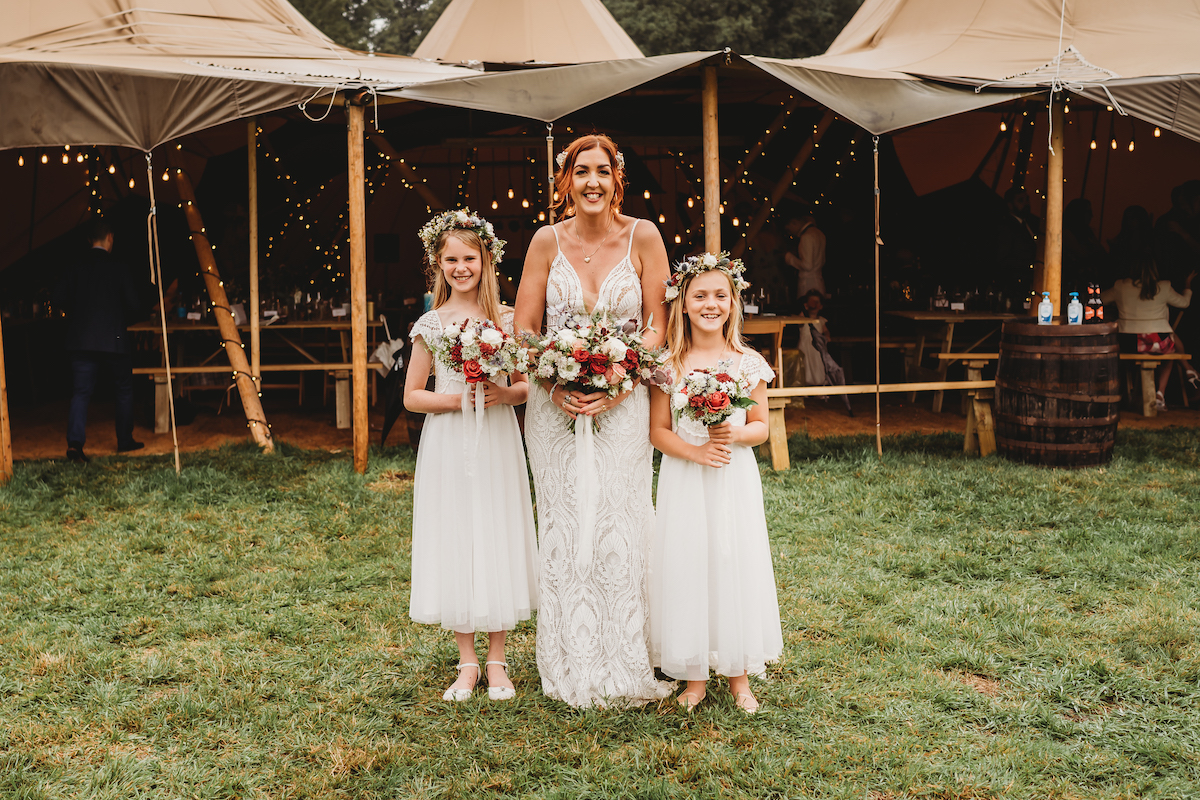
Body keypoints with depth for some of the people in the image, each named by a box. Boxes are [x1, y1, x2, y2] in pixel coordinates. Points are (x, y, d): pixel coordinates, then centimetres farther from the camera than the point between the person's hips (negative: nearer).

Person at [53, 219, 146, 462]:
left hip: (81, 341, 2)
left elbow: (60, 299, -4)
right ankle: (125, 440, 22)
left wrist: (79, 313, 15)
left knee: (80, 393, 0)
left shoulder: (74, 267, 3)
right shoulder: (118, 267, -3)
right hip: (114, 340, -2)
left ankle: (75, 443, -16)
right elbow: (136, 305, -6)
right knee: (123, 390, 15)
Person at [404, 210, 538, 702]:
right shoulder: (431, 325, 1)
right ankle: (467, 662, 18)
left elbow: (528, 385, 6)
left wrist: (505, 394, -15)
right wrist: (457, 399, -13)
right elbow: (412, 396, 3)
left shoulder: (506, 320, 3)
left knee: (498, 542, 4)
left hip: (496, 444, 0)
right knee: (454, 545, 4)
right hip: (448, 447, 0)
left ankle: (497, 662, 17)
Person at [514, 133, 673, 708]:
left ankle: (626, 666, 14)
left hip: (622, 402, -1)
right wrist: (557, 388, -14)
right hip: (555, 402, 1)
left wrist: (616, 388, -15)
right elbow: (525, 330, 2)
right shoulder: (548, 240, 0)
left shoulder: (642, 236, -3)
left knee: (621, 526, -1)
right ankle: (573, 669, 18)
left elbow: (658, 327, -3)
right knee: (564, 527, 5)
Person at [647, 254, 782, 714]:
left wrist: (734, 434, -16)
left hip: (735, 479, 1)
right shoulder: (669, 364, -2)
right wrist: (693, 451, -17)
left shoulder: (748, 362, 0)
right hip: (685, 481, 0)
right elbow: (658, 430, 0)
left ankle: (738, 674, 19)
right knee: (687, 568, 3)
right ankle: (695, 676, 17)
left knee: (737, 564, 4)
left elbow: (761, 426, 5)